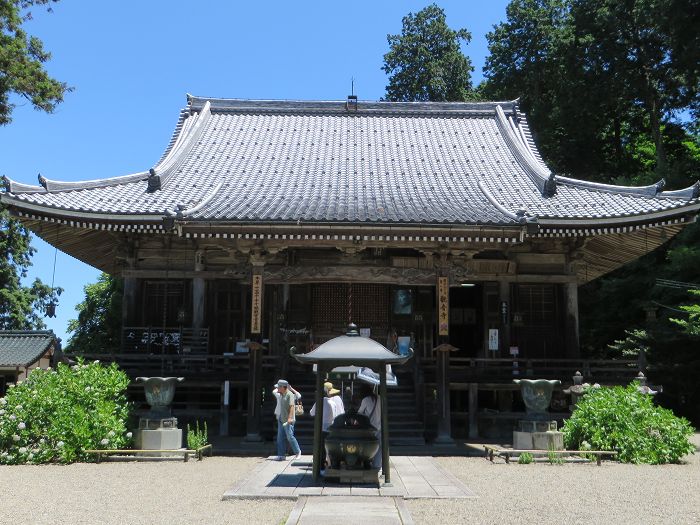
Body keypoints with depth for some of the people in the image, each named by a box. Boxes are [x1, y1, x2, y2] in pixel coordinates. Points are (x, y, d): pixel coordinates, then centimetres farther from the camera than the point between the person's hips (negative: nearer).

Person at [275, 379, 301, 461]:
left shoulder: (290, 394, -13)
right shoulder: (281, 395, 15)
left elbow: (292, 406, -21)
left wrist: (290, 418, -29)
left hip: (288, 420, -9)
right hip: (281, 419, 9)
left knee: (290, 437, -6)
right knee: (280, 438, 5)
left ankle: (298, 452, 11)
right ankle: (281, 455, 9)